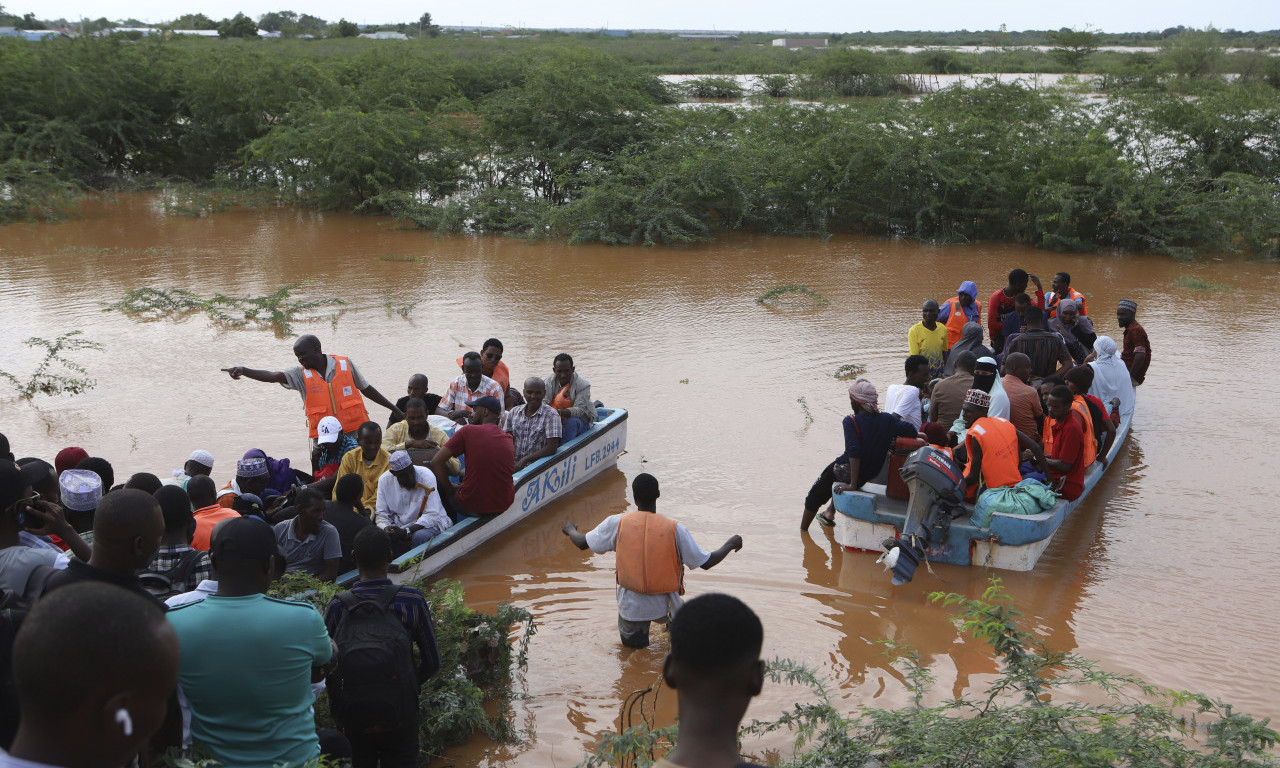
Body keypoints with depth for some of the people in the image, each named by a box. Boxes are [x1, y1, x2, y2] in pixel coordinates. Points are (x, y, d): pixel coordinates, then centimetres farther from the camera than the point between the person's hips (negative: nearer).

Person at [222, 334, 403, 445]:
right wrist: (243, 371, -31)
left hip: (354, 431, -1)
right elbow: (273, 376, -14)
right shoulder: (301, 374, 0)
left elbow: (366, 389, 11)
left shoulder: (345, 364, 0)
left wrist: (394, 408, 15)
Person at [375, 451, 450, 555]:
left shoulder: (426, 475, -18)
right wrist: (386, 528, -27)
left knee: (419, 536, -36)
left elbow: (432, 515, -21)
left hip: (429, 522, -3)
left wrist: (406, 531, -32)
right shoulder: (385, 480, -6)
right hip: (399, 524, 3)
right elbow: (381, 513, -2)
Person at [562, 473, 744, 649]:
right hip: (664, 606, 1)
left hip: (631, 607, -1)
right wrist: (730, 544, 10)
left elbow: (582, 543, 1)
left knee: (632, 641, 24)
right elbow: (706, 563, -8)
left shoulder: (617, 523, -10)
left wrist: (570, 529, 25)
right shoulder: (675, 529, -13)